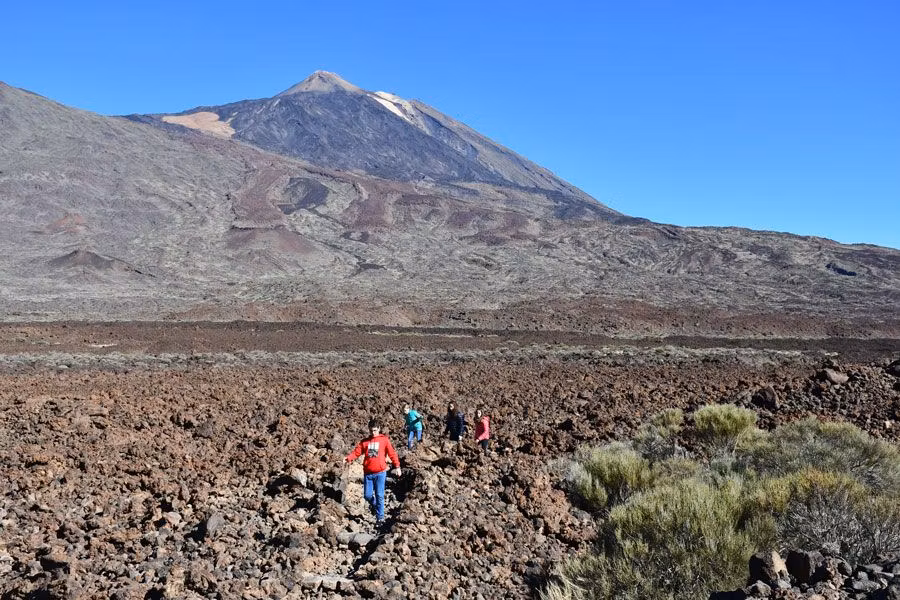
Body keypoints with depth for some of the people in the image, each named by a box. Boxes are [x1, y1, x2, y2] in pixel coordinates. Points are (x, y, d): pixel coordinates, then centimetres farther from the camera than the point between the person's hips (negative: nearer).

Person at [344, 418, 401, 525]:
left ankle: (380, 517, 8)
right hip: (368, 473, 2)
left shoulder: (384, 440, 4)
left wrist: (397, 466, -10)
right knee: (367, 495, 2)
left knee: (379, 495, -5)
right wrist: (349, 458, -18)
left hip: (380, 473, -2)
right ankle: (375, 505, 35)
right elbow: (356, 452, 1)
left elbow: (392, 453, -1)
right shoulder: (365, 442, 10)